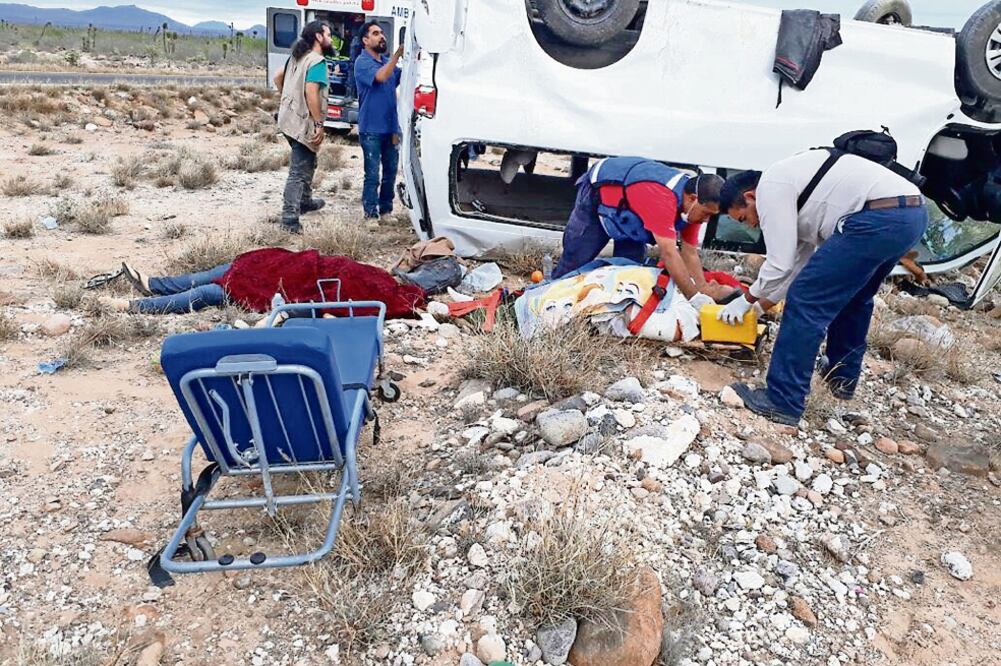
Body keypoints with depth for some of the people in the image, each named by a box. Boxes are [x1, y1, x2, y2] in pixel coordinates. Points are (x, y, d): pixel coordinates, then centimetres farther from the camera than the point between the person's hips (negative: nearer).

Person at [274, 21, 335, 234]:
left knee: (307, 164, 26)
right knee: (299, 171, -7)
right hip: (303, 123, -10)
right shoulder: (317, 61, -15)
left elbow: (278, 78, 24)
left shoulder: (298, 57, 14)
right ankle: (290, 217, -7)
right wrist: (319, 124, -25)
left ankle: (305, 201, 41)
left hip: (291, 118, 10)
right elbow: (311, 92, -26)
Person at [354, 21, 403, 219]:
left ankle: (386, 209, 25)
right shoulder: (362, 62, -8)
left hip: (391, 127, 6)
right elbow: (381, 76, -24)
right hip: (371, 129, -6)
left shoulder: (388, 61, 12)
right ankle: (371, 214, 6)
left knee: (391, 170, 12)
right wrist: (398, 53, -24)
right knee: (372, 174, -3)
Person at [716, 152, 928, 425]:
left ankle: (783, 402, -2)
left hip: (880, 218, -11)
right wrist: (763, 304, 35)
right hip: (912, 213, 11)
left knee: (806, 301, -6)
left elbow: (780, 263, -4)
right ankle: (842, 377, 43)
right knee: (853, 297, 29)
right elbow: (802, 256, 32)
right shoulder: (791, 183, 28)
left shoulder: (769, 187, -1)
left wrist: (747, 300, 13)